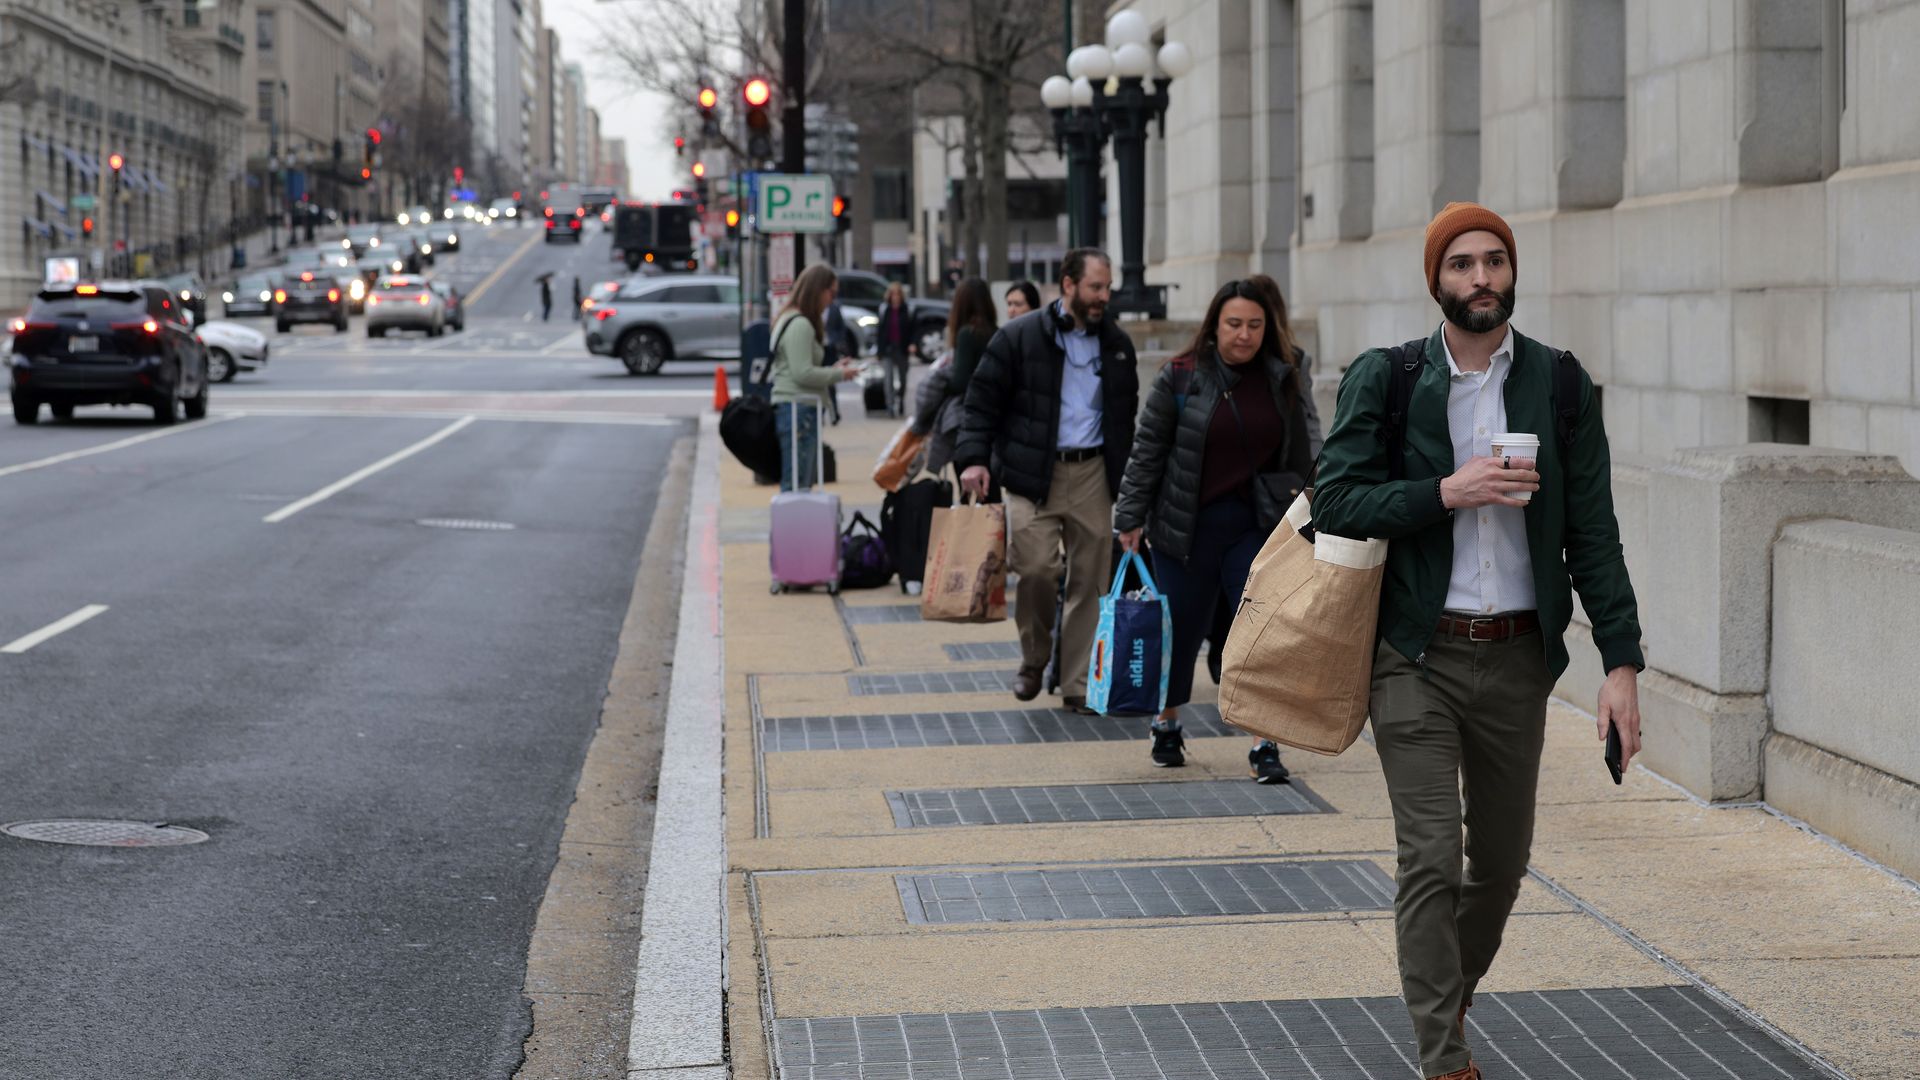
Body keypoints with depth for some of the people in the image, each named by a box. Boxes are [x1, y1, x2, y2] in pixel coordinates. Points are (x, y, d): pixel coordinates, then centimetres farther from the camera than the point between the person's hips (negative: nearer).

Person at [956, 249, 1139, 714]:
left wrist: (1128, 479, 16)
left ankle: (1078, 683, 9)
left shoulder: (1117, 343, 13)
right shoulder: (1019, 337, -2)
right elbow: (983, 400, -2)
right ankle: (1033, 661, 14)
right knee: (1036, 570, -12)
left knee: (1090, 580, 2)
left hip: (1093, 473, 4)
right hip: (1032, 474, -4)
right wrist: (974, 458, -14)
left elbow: (1127, 414, 21)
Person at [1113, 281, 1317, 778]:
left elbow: (1298, 456, 12)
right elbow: (1147, 450, -2)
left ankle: (1265, 744, -2)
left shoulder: (1283, 382, 3)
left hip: (1255, 527, 2)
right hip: (1187, 527, -2)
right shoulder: (1181, 377, -5)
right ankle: (1167, 724, 32)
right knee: (1181, 630, 9)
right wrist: (1131, 518, -4)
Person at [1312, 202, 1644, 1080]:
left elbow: (1593, 534, 1)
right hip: (1415, 655, -2)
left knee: (1502, 863, 12)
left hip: (1517, 656, 3)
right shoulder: (1384, 380, 0)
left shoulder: (1561, 388, 3)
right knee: (1432, 860, -8)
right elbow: (1334, 502, -6)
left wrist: (1621, 661, -6)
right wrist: (1444, 492, -19)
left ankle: (1445, 993, 38)